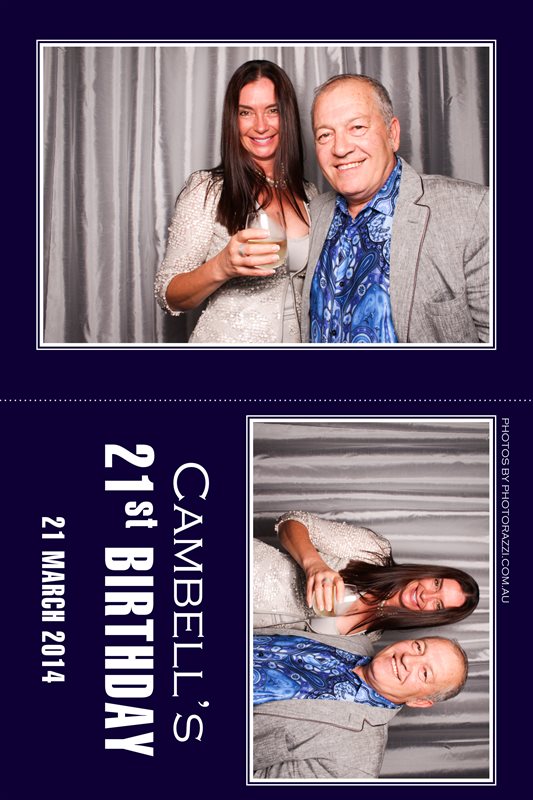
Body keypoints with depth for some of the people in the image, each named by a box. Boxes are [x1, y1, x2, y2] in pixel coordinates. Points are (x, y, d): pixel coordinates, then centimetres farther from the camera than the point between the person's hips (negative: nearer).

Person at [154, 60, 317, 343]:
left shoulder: (308, 195, 2)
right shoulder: (207, 189, -10)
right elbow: (168, 296, -14)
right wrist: (221, 268, -30)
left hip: (295, 338, 4)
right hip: (224, 339, -4)